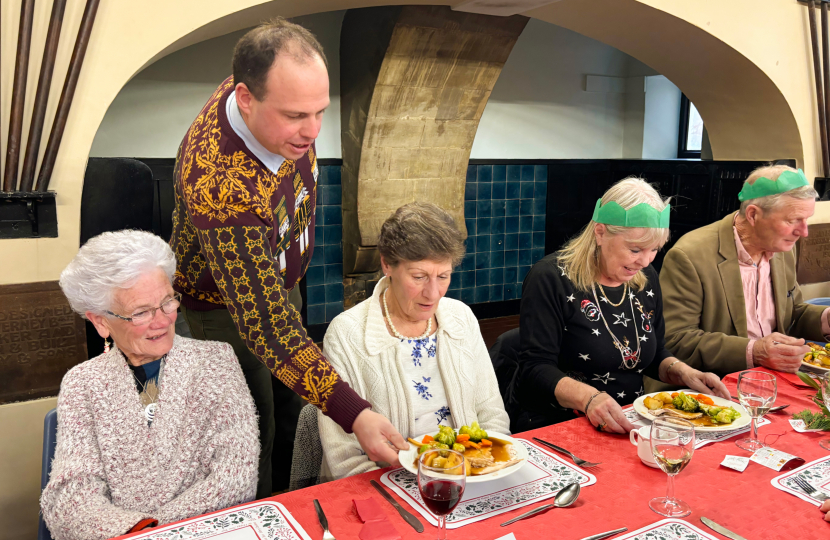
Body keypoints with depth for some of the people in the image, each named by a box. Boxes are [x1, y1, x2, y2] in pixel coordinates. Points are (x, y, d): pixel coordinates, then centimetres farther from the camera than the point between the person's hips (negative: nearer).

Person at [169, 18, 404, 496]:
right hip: (222, 303, -7)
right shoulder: (219, 188, -44)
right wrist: (355, 414, -47)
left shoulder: (278, 103, -21)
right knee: (255, 430, 5)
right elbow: (265, 327, -43)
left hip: (278, 279, 7)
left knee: (289, 403, 21)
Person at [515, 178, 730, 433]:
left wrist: (683, 372, 1)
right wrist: (588, 398, -34)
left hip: (630, 425, 7)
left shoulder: (647, 278, 10)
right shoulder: (551, 279, -12)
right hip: (560, 429, -7)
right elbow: (535, 369, -18)